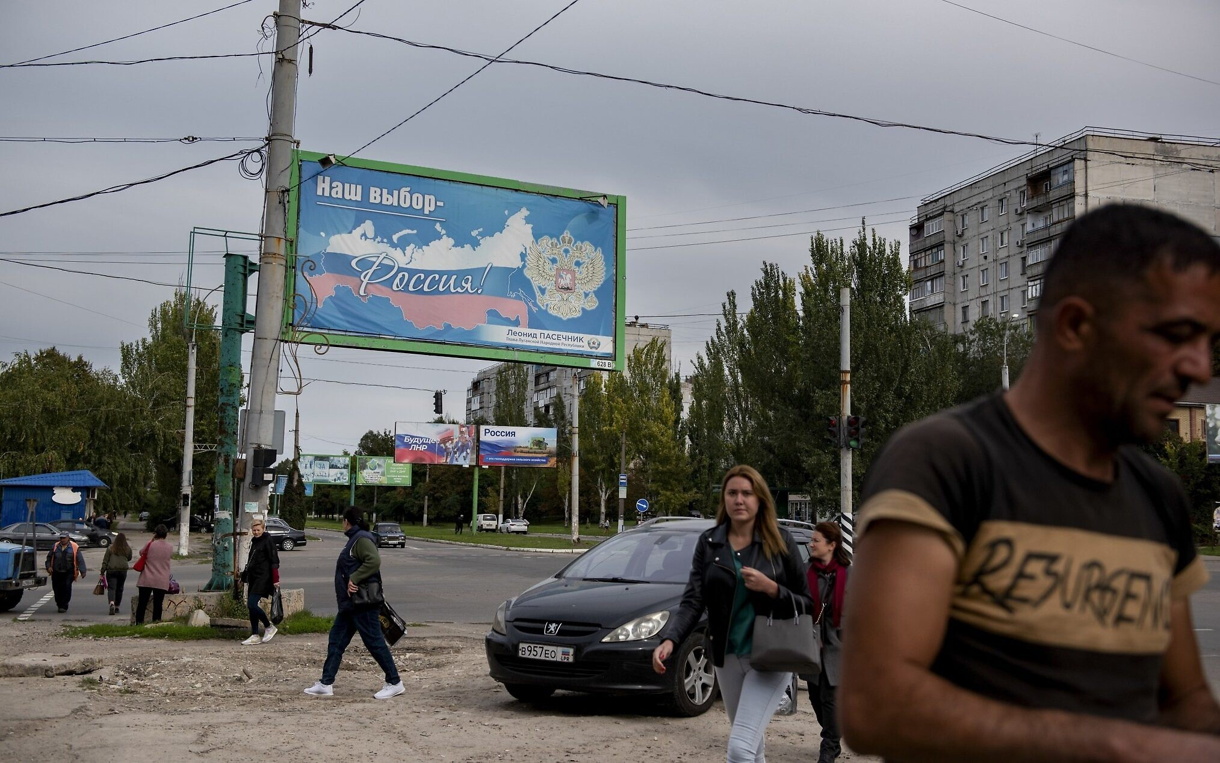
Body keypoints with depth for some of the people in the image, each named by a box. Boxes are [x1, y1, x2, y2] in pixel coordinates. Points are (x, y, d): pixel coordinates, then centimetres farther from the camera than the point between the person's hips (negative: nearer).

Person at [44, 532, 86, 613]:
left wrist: (82, 571, -10)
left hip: (68, 573, -3)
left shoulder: (74, 547, -1)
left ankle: (64, 606, -4)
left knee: (67, 587, -13)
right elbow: (49, 557, 15)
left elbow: (80, 560, -2)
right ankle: (59, 604, 29)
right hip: (56, 572, 3)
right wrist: (48, 567, 0)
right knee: (57, 588, 7)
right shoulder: (55, 547, 8)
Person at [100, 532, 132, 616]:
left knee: (111, 588, -5)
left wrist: (102, 572, 4)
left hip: (111, 570, -2)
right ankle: (117, 607, 20)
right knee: (119, 588, 14)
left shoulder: (111, 548, -3)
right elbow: (129, 559, 17)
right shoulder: (128, 549, 1)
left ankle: (112, 603, -29)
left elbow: (105, 561, -1)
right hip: (123, 571, 2)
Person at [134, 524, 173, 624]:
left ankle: (139, 623, 9)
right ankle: (156, 622, 4)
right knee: (158, 604, 5)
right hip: (162, 581, 1)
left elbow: (141, 552, 9)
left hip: (147, 580, -1)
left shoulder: (150, 544, -8)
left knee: (142, 603, 8)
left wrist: (152, 540, 11)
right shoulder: (170, 547, -1)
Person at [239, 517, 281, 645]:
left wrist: (275, 580, -18)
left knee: (251, 604, -16)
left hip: (263, 578, -9)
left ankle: (269, 627, 1)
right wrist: (245, 576, 26)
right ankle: (254, 636, 12)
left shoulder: (268, 541, -9)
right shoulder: (254, 542, 16)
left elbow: (274, 561, -14)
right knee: (251, 606, 6)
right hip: (253, 577, 9)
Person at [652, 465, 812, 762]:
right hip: (727, 658, 4)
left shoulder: (779, 542, -5)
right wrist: (669, 640, -22)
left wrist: (771, 588, -20)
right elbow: (692, 601, -6)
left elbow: (806, 603, -2)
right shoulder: (709, 543, 1)